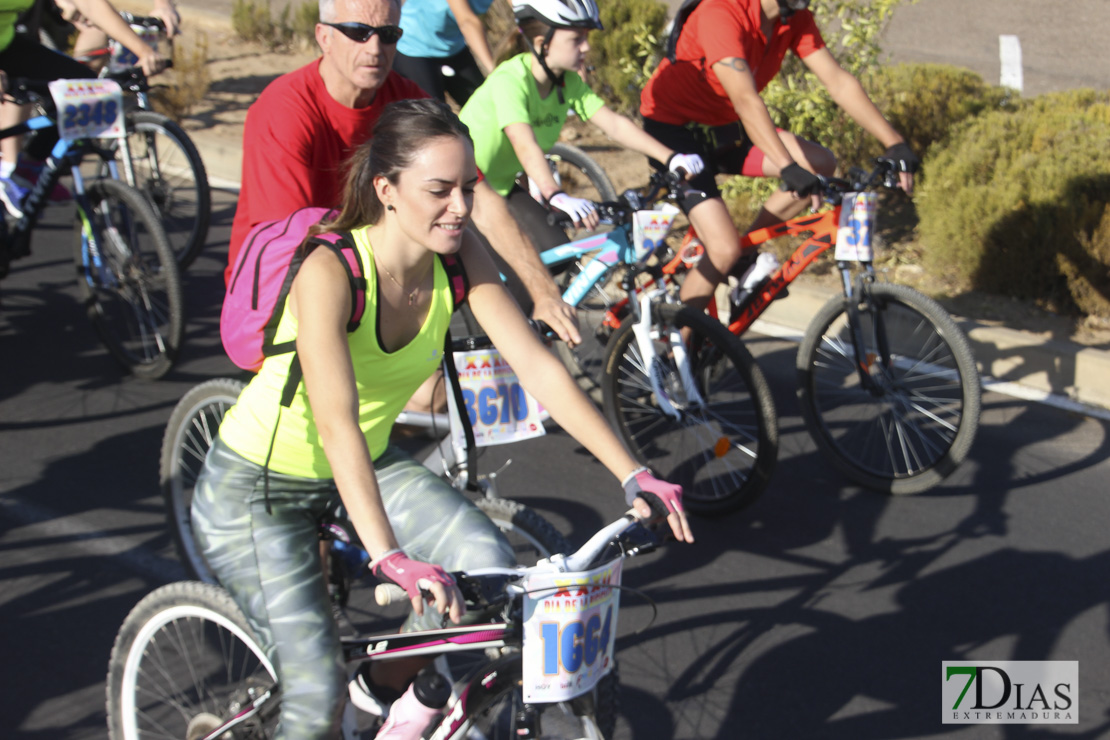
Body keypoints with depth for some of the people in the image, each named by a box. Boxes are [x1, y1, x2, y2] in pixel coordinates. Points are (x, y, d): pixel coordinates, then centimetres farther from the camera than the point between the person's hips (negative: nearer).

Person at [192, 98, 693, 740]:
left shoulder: (460, 256, -14)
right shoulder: (329, 271, -31)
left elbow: (538, 368, -17)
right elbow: (336, 425, -41)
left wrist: (634, 476, -26)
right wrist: (389, 557, -52)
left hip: (370, 463, 6)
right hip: (256, 487, -5)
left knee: (490, 564, -17)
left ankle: (391, 688, 9)